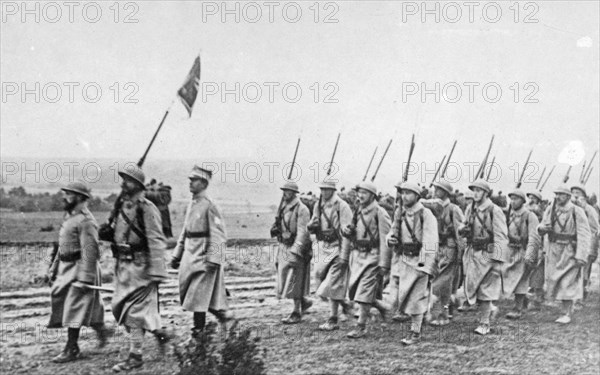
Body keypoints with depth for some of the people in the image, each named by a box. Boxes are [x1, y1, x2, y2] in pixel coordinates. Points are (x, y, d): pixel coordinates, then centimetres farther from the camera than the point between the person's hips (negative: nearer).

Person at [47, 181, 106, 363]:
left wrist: (84, 277, -25)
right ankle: (100, 330, 28)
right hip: (67, 269, 10)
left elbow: (90, 251, -22)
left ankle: (71, 349, 3)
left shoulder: (86, 221, -17)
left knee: (74, 308, -6)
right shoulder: (69, 217, 14)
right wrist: (54, 268, 20)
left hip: (80, 268, -10)